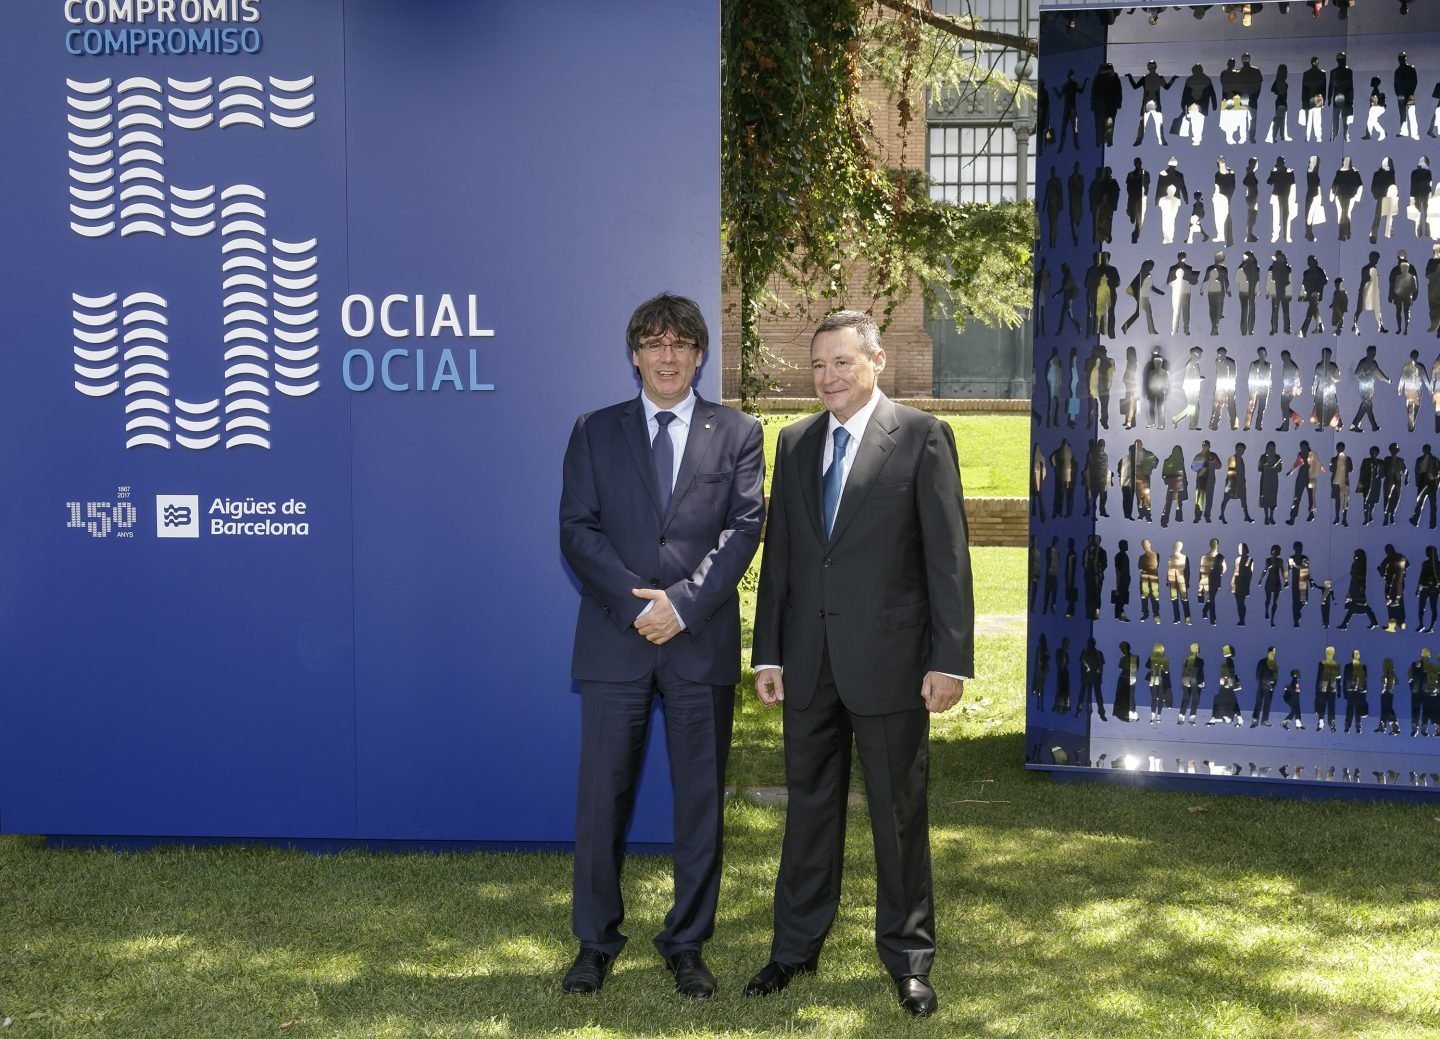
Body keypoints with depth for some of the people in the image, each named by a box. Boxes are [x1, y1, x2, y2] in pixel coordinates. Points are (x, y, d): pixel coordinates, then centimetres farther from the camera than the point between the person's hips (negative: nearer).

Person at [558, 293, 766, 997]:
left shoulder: (738, 435, 7)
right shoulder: (595, 432, 9)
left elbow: (744, 527, -3)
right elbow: (577, 529, 0)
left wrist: (683, 603, -14)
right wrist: (636, 602, -12)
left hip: (701, 641, 0)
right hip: (614, 641, 0)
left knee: (700, 799, 5)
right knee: (602, 796, 3)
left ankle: (687, 945, 17)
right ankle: (596, 942, 16)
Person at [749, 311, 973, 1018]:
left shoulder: (921, 437, -5)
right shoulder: (795, 443, 9)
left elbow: (947, 555, -8)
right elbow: (778, 555, 10)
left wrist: (950, 659, -12)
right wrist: (768, 654, 6)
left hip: (887, 658, -4)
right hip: (808, 662, 4)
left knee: (899, 813, 6)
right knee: (809, 805, 14)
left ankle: (908, 957, 20)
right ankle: (796, 945, 26)